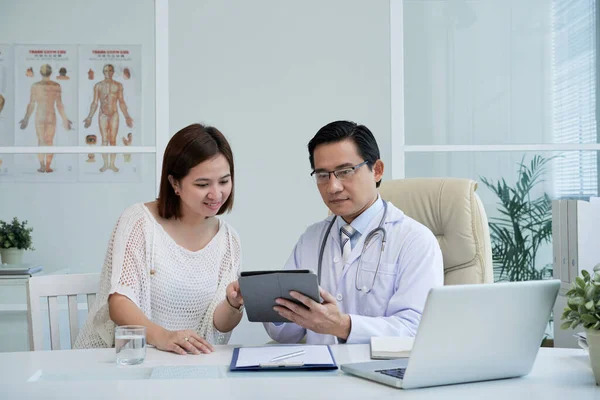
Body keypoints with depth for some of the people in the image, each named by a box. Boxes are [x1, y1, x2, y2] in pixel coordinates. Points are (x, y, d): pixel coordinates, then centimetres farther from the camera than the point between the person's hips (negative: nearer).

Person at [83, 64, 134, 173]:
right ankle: (105, 164, 7)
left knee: (113, 140, 1)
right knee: (104, 140, 1)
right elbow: (95, 103, 4)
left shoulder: (118, 85, 3)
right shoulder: (98, 86, 1)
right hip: (103, 115, 0)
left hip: (114, 115, 0)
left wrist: (127, 117, 3)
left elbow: (122, 102, 6)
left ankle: (112, 164, 8)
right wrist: (89, 117, 1)